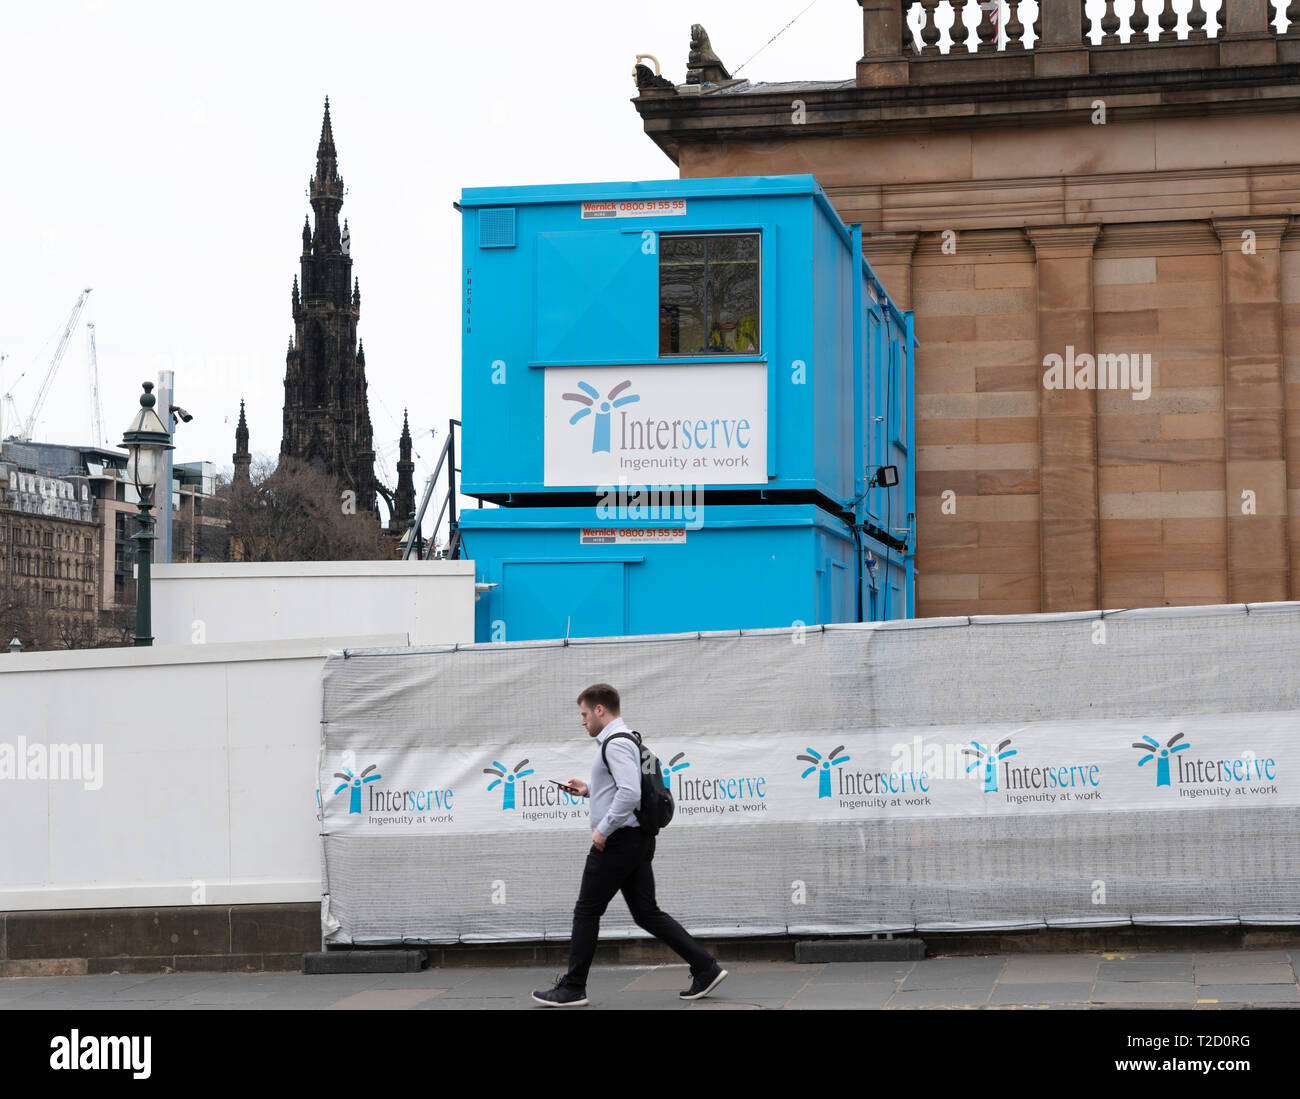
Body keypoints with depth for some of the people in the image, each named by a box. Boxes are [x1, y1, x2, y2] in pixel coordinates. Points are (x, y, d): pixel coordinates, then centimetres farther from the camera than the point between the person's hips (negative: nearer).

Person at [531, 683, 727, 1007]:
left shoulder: (616, 744, -15)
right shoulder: (623, 740, 18)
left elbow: (629, 793, -26)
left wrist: (603, 828, -19)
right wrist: (589, 790, 18)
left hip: (617, 840, -10)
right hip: (638, 840, 10)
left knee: (587, 912, 0)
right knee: (647, 913, 9)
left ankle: (572, 989, 6)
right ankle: (705, 967, 3)